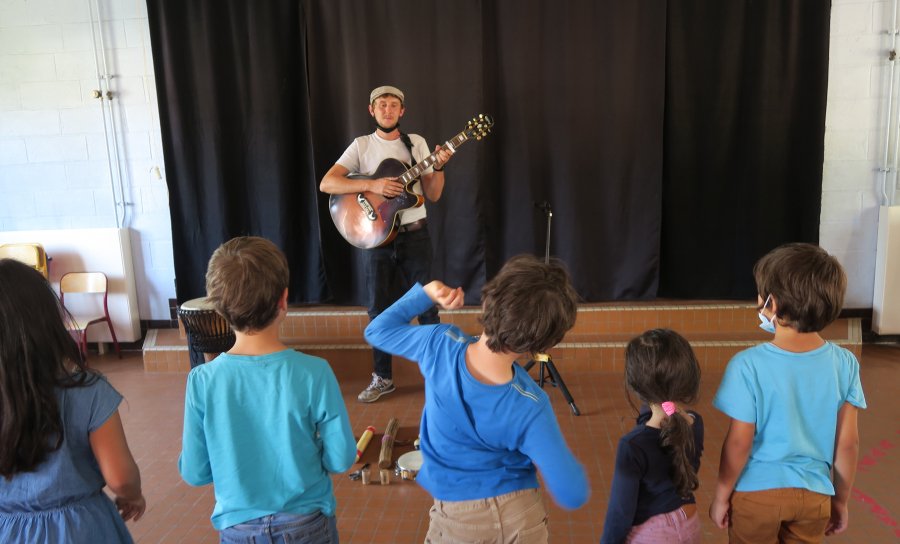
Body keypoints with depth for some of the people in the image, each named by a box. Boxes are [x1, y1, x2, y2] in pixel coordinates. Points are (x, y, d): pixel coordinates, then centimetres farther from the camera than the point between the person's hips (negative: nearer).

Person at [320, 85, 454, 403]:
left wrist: (439, 167, -15)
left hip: (414, 235, 0)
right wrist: (372, 185, -22)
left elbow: (433, 195, 3)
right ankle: (383, 378, 19)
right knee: (379, 309, 6)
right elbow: (326, 184, -12)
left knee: (425, 305, 5)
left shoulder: (416, 143, 4)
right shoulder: (362, 145, 1)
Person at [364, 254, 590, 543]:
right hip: (520, 515, -1)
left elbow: (377, 330, -4)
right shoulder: (530, 408, -30)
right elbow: (573, 496, -22)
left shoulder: (441, 345, -25)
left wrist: (425, 293, -6)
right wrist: (557, 458, -2)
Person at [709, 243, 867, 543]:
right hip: (814, 495, 3)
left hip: (756, 494, -3)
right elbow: (849, 443, -4)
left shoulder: (748, 365, -21)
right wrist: (840, 500, 10)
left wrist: (721, 496, -1)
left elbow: (739, 443, -15)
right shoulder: (845, 363, -11)